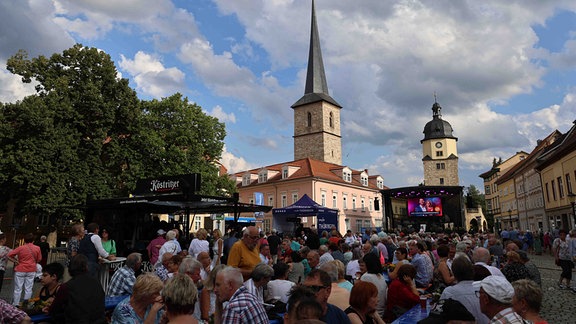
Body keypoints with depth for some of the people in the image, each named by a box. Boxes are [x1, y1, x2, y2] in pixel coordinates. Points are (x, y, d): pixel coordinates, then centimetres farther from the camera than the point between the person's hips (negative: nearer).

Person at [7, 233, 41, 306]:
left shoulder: (21, 248, -9)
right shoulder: (37, 248, -4)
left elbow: (9, 255, -10)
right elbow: (39, 259, 3)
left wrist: (16, 261, 1)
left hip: (20, 270, -1)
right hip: (31, 271, 1)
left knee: (18, 289, 8)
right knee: (28, 289, 8)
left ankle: (16, 305, 13)